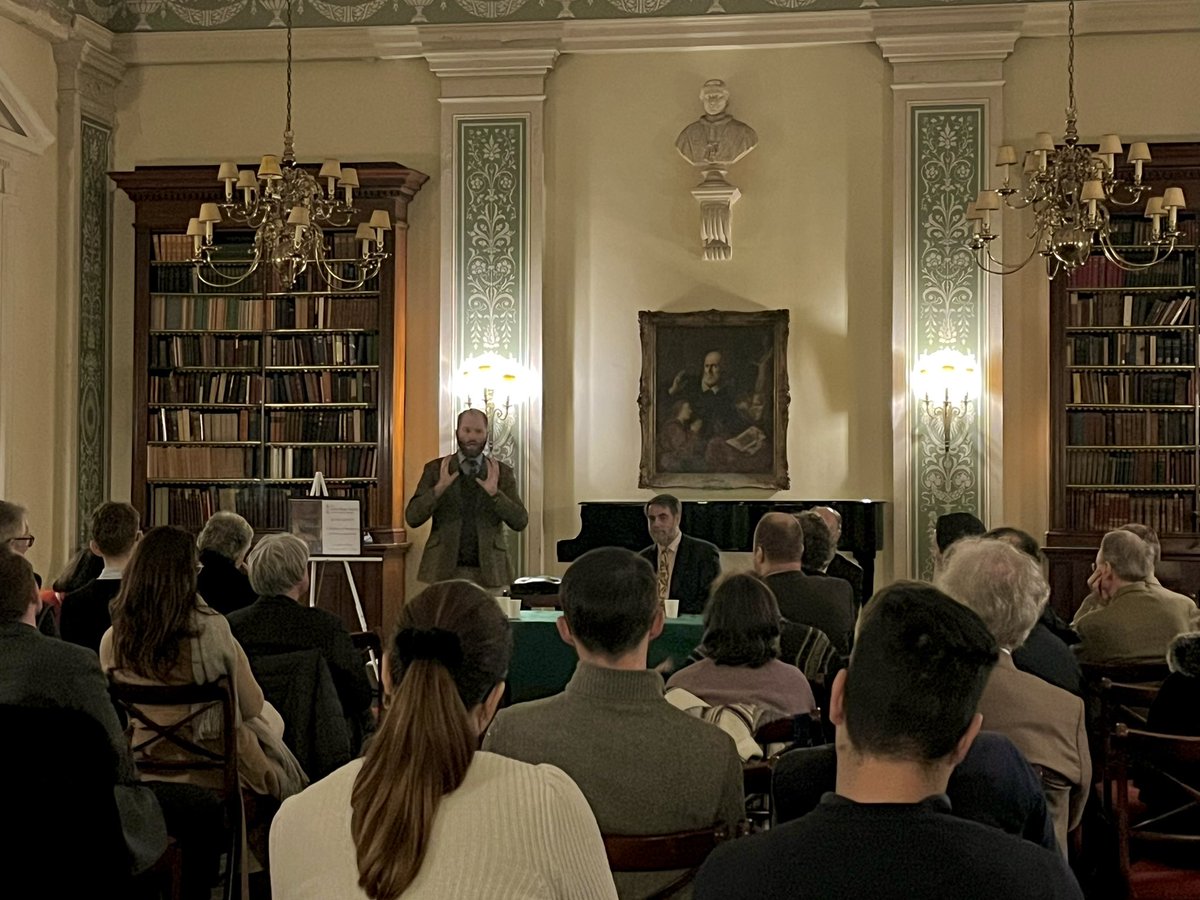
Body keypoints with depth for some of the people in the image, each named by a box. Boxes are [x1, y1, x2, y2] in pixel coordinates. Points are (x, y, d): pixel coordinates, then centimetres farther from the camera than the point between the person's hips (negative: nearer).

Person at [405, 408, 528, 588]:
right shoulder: (435, 469, 5)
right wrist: (439, 488, -16)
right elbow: (412, 518, -1)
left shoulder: (502, 472, 6)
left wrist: (494, 493, -16)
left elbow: (520, 522, -1)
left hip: (488, 572, 0)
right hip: (444, 571, 0)